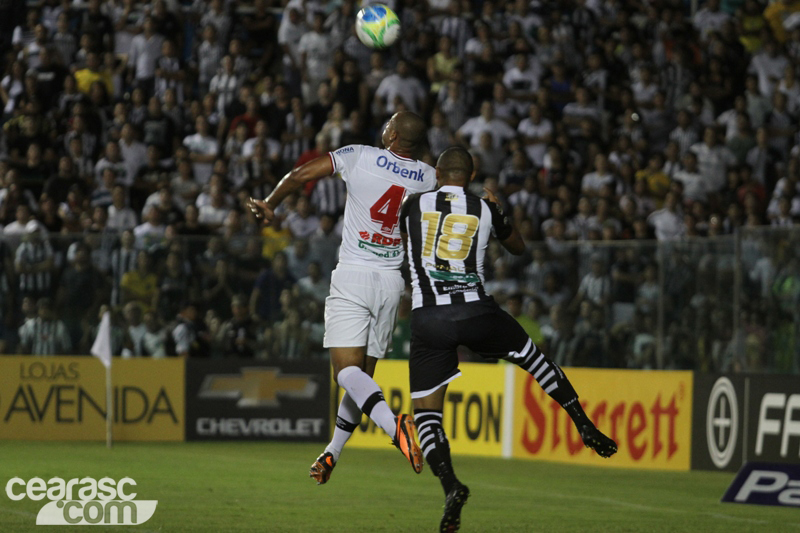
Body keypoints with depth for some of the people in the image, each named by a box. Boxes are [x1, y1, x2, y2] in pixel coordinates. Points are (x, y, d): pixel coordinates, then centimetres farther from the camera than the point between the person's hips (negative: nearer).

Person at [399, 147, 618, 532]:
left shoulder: (414, 206, 6)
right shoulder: (485, 210, 8)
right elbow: (518, 246, 27)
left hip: (428, 319, -1)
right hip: (477, 313, 1)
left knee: (426, 411, 3)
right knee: (533, 357, 27)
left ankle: (451, 486, -18)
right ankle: (585, 427, 29)